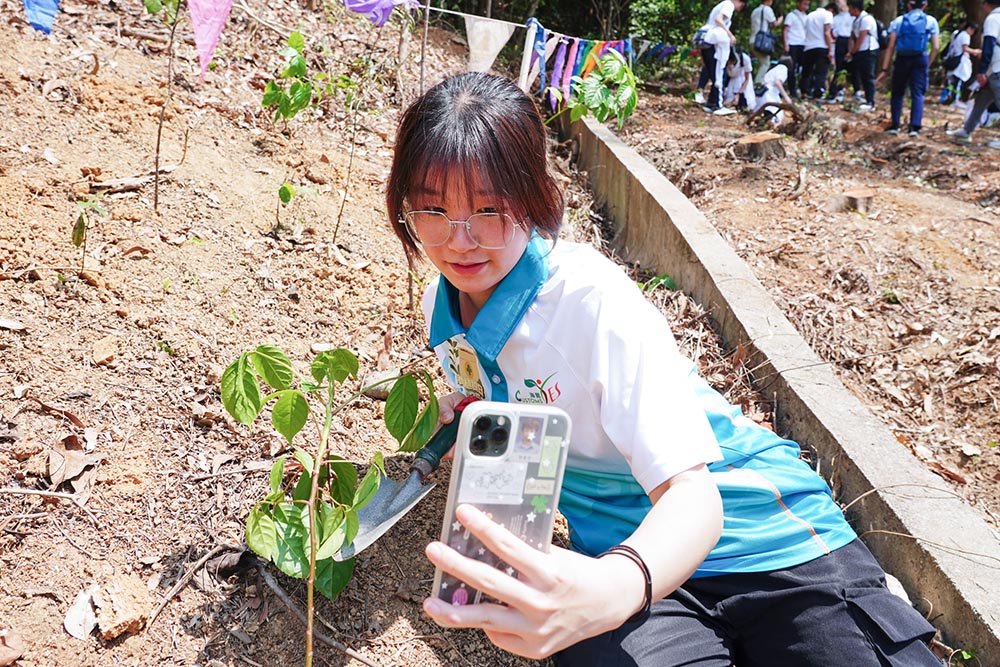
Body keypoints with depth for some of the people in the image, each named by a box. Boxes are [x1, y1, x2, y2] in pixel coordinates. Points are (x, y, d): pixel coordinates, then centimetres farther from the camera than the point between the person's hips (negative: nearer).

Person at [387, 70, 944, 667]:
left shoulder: (594, 299, -22)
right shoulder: (443, 304, -1)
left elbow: (692, 494, -28)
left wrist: (611, 590, -47)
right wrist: (462, 418, -2)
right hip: (621, 551, 4)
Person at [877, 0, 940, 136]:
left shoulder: (898, 21, 8)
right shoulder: (931, 21, 9)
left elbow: (890, 47, 1)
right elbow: (935, 47, 1)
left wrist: (884, 69, 1)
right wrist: (928, 65, 11)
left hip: (902, 59, 0)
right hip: (920, 59, 0)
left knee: (897, 93, 12)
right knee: (918, 93, 3)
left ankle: (895, 125, 10)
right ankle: (914, 126, -6)